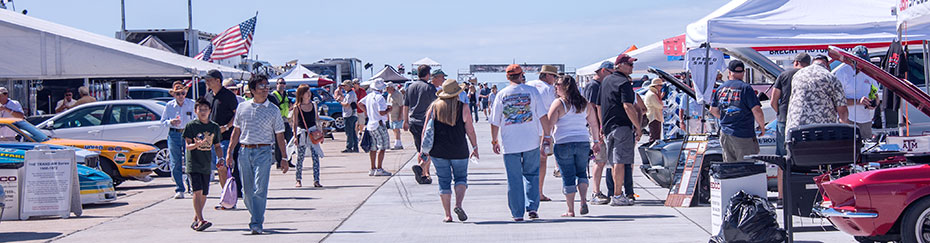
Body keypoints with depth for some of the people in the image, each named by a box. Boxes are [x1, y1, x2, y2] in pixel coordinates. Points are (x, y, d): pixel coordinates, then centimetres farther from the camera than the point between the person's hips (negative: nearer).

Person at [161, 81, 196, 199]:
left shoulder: (192, 104, 3)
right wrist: (171, 122, -10)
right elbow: (163, 121, 10)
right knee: (175, 163, -3)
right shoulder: (169, 105, 5)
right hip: (174, 135, 1)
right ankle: (179, 190, 2)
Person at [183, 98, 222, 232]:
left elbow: (217, 145, 18)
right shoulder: (191, 125, -4)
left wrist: (220, 158, 1)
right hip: (193, 164, -5)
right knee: (197, 191, -16)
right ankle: (200, 220, -20)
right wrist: (196, 145, -29)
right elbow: (187, 146, -8)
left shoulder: (214, 127, 9)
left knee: (204, 194, 9)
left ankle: (196, 219, 24)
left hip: (207, 165, 5)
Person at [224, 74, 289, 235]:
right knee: (247, 191, 7)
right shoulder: (242, 107, 10)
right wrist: (229, 152, 10)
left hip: (263, 151, -3)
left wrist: (284, 158, 4)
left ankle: (256, 224, -9)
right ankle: (256, 217, 25)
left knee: (260, 190, -11)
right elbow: (236, 131, 15)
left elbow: (280, 135, 6)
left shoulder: (273, 110, 4)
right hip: (244, 151, 3)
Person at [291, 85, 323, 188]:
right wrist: (295, 136, -9)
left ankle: (316, 180, -5)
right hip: (302, 133, -2)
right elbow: (295, 123, -3)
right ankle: (298, 180, 14)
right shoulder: (297, 107, -4)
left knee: (315, 157, -5)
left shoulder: (314, 105, 7)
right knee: (300, 158, 4)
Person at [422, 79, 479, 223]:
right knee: (461, 177, 14)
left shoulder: (434, 107, 0)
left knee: (444, 181, 8)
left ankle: (448, 215, 6)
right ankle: (458, 204, -9)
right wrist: (475, 147, 9)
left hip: (438, 151, 1)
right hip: (459, 151, -1)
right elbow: (470, 130, -2)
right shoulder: (463, 108, -5)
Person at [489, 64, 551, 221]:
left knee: (514, 179, 5)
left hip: (510, 144, 0)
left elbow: (495, 121, 4)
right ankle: (532, 207, 4)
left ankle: (518, 213, 5)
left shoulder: (501, 95, 1)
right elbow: (543, 116, -2)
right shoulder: (531, 91, 0)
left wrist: (494, 140, 16)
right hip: (531, 142, 0)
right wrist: (546, 135, 5)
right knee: (531, 174, 15)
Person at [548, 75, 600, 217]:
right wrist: (596, 142, 21)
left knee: (568, 177, 2)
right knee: (581, 172, 19)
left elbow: (549, 125, -10)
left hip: (563, 144, -4)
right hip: (583, 143, 4)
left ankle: (570, 210, 5)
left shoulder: (558, 103, -6)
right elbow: (594, 124, 13)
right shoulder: (585, 103, 8)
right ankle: (583, 201, 1)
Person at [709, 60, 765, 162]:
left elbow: (713, 110, 17)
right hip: (743, 135, -6)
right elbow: (757, 111, -17)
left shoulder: (720, 89, 6)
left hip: (725, 134, 6)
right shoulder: (745, 88, -12)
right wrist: (762, 127, -1)